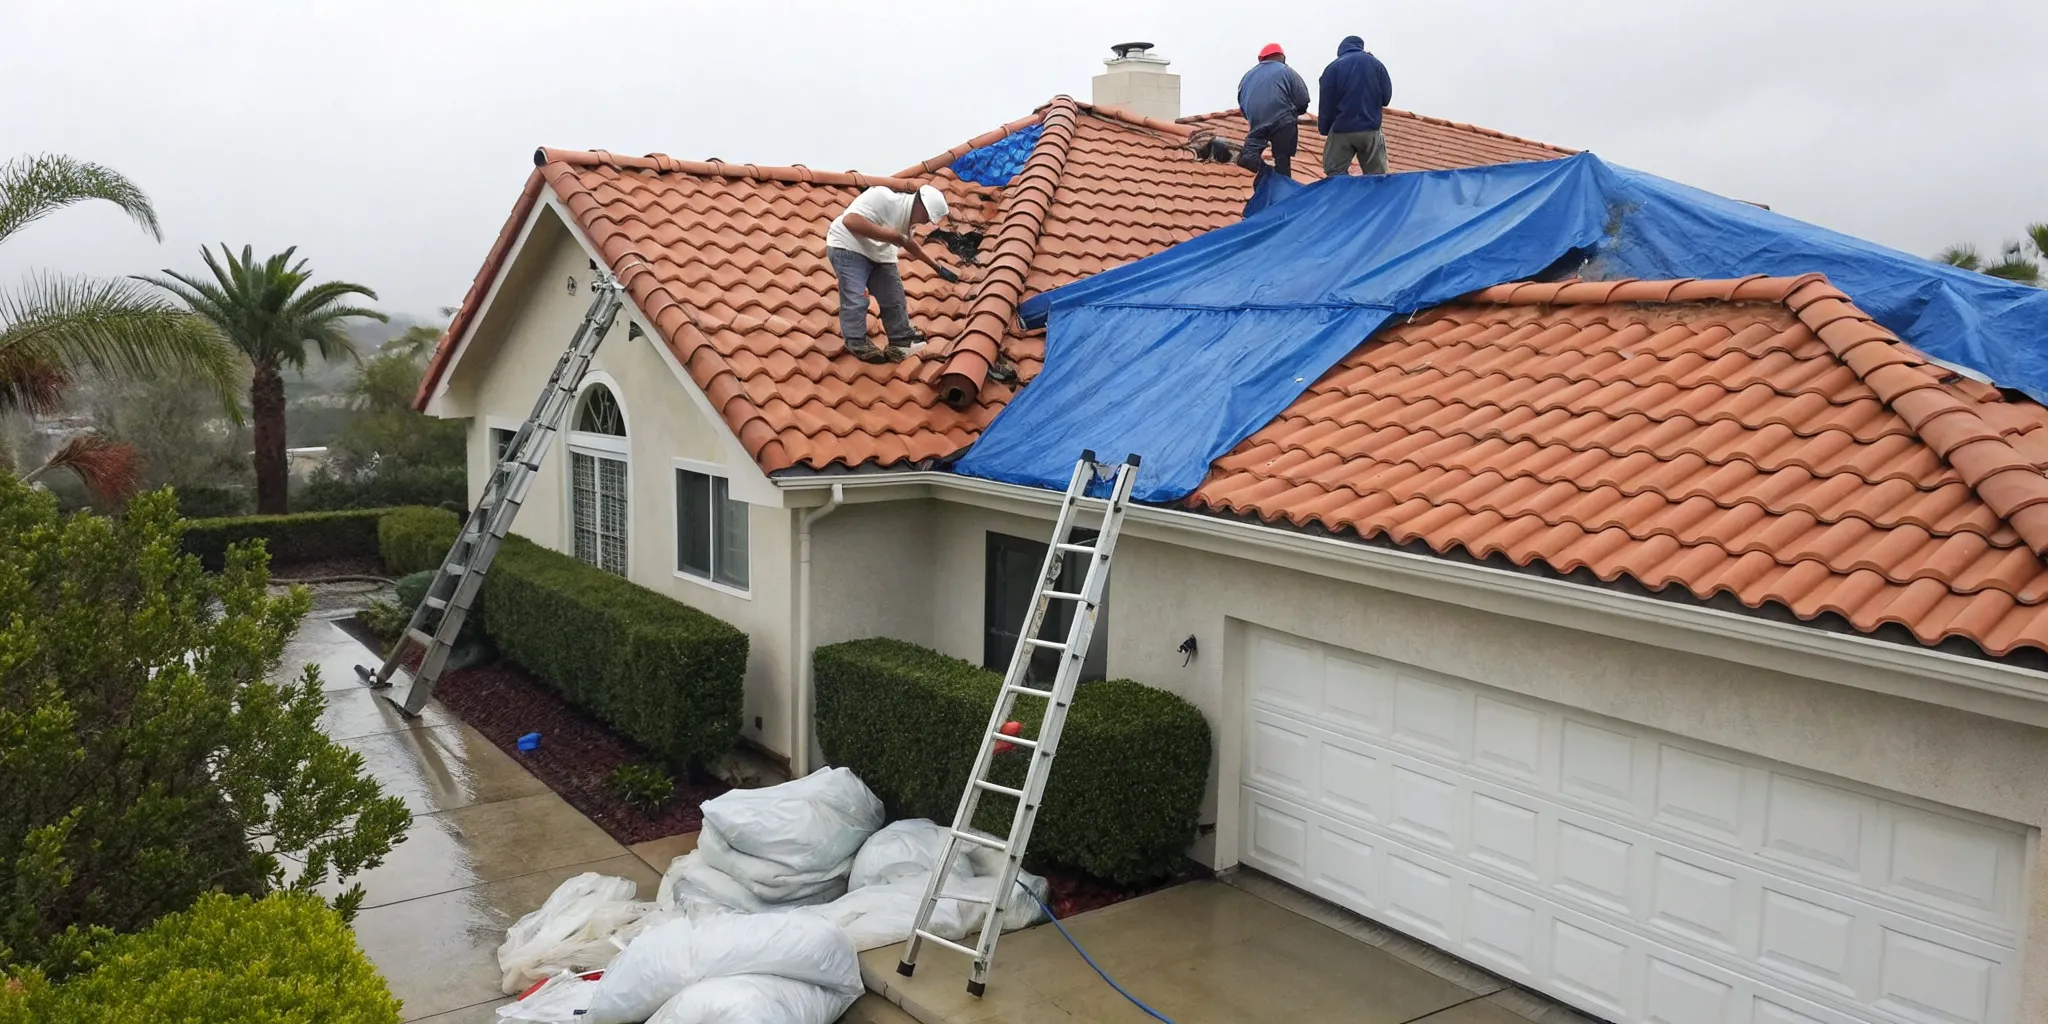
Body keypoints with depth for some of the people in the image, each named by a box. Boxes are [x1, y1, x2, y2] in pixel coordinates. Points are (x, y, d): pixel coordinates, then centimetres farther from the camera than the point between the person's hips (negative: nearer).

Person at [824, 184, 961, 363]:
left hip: (878, 255, 9)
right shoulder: (883, 198, -26)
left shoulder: (907, 214, 3)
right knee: (855, 300, -11)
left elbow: (911, 244, 22)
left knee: (894, 299, 8)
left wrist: (937, 267, 26)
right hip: (848, 248, -9)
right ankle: (858, 346, 1)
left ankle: (903, 344, 16)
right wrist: (890, 235, -30)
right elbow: (850, 221, -35)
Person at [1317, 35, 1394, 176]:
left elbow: (1325, 103, -2)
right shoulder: (1375, 63, 3)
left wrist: (1324, 129, 9)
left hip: (1341, 130, -2)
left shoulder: (1333, 67, -2)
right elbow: (1386, 96, 4)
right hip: (1370, 129, 2)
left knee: (1334, 176, 4)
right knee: (1377, 177, 8)